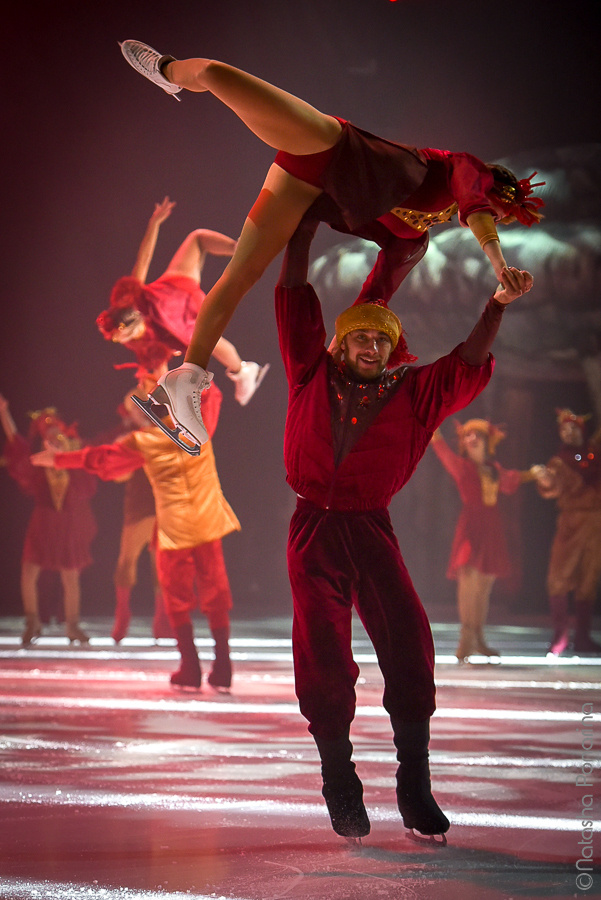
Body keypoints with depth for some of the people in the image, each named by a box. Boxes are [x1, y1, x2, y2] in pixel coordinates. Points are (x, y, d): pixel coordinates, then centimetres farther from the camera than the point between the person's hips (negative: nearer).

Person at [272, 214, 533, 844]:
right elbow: (294, 297, 13)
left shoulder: (413, 394, 11)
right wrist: (308, 224, 14)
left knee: (407, 640, -15)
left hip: (371, 532, 0)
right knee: (323, 656, -8)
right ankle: (341, 788, 0)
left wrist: (497, 306, -10)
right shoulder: (313, 377, 11)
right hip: (313, 531, 0)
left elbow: (469, 364, 3)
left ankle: (414, 788, -11)